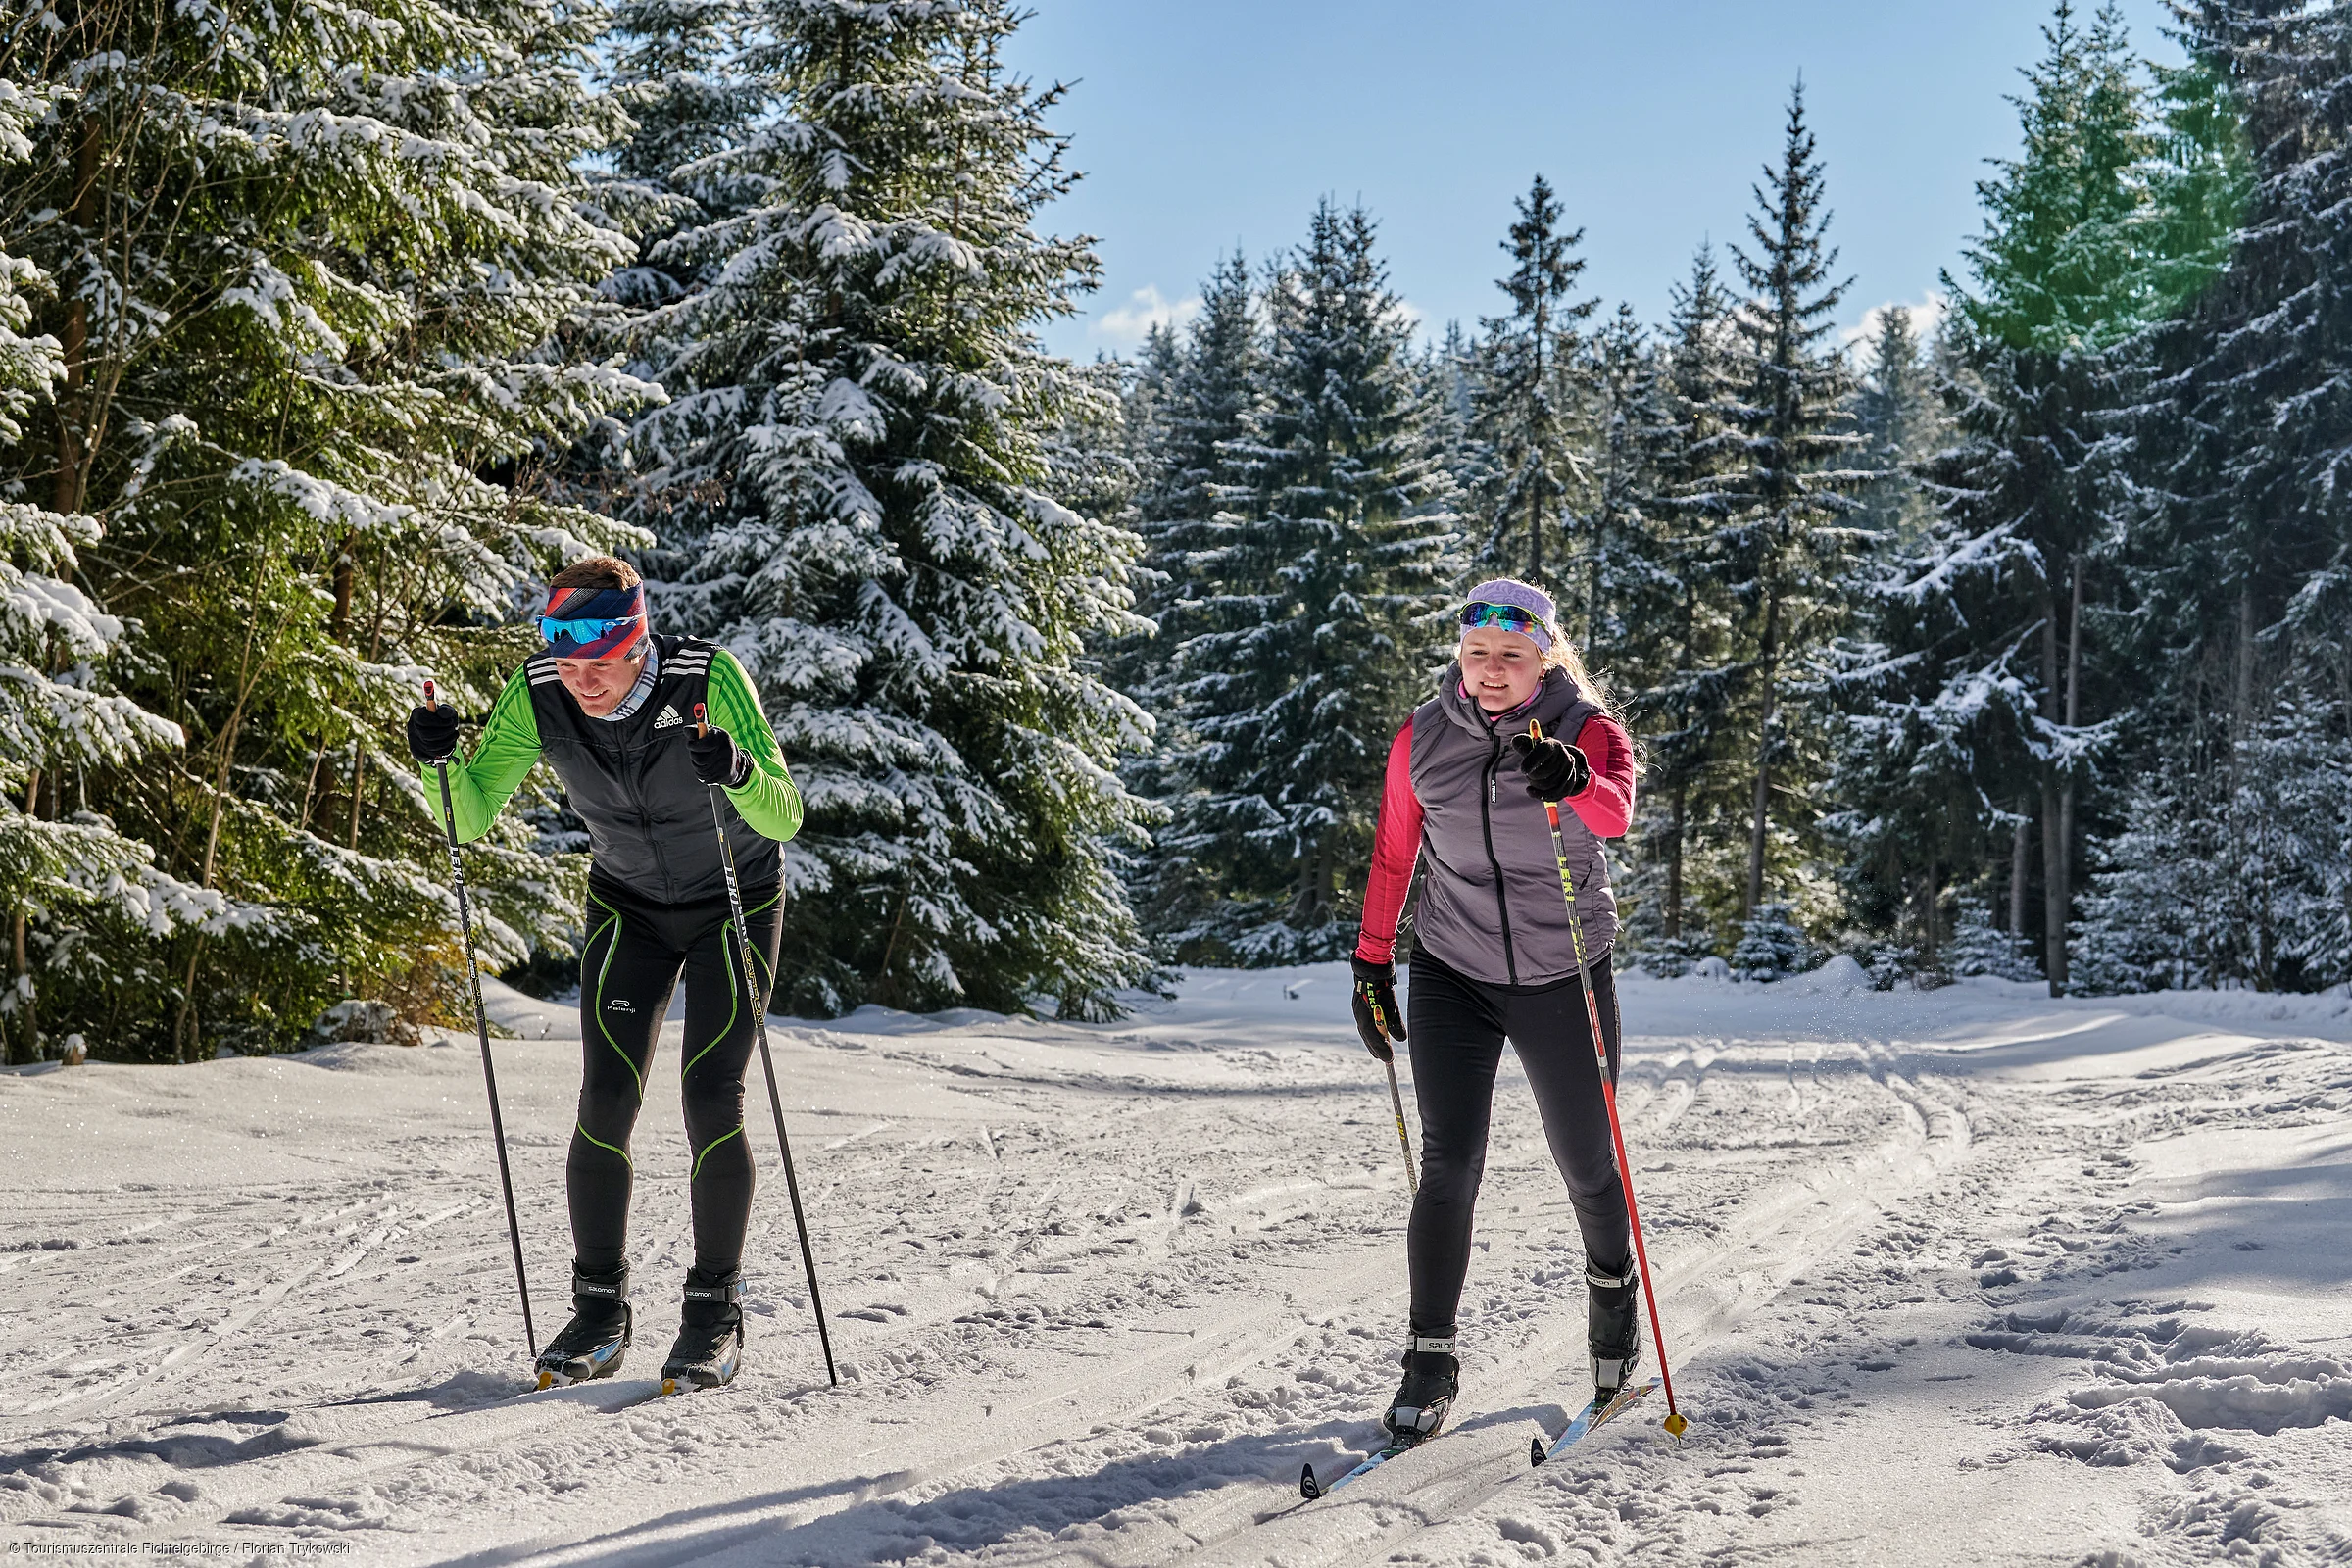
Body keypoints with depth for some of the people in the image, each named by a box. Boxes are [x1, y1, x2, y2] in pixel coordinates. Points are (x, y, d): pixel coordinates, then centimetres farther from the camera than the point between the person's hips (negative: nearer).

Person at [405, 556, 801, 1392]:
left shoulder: (709, 679, -29)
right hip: (628, 907, 3)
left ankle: (715, 1310, 5)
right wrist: (442, 763, -35)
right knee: (605, 1104, -8)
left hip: (736, 905, -3)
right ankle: (600, 1311, 7)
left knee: (711, 1103, -11)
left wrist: (740, 774, -52)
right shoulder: (537, 695, -19)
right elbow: (472, 817, -16)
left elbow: (784, 818, -31)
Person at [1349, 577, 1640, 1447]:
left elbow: (1616, 809, -34)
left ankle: (1612, 1286, 41)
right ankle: (1430, 1358, 2)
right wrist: (1371, 964, 11)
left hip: (1564, 978, -1)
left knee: (1585, 1161, 10)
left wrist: (1572, 782, -57)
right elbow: (1393, 853, 8)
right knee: (1448, 1167, -9)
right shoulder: (1423, 739, -4)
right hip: (1452, 975, 1)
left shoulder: (1588, 732, -12)